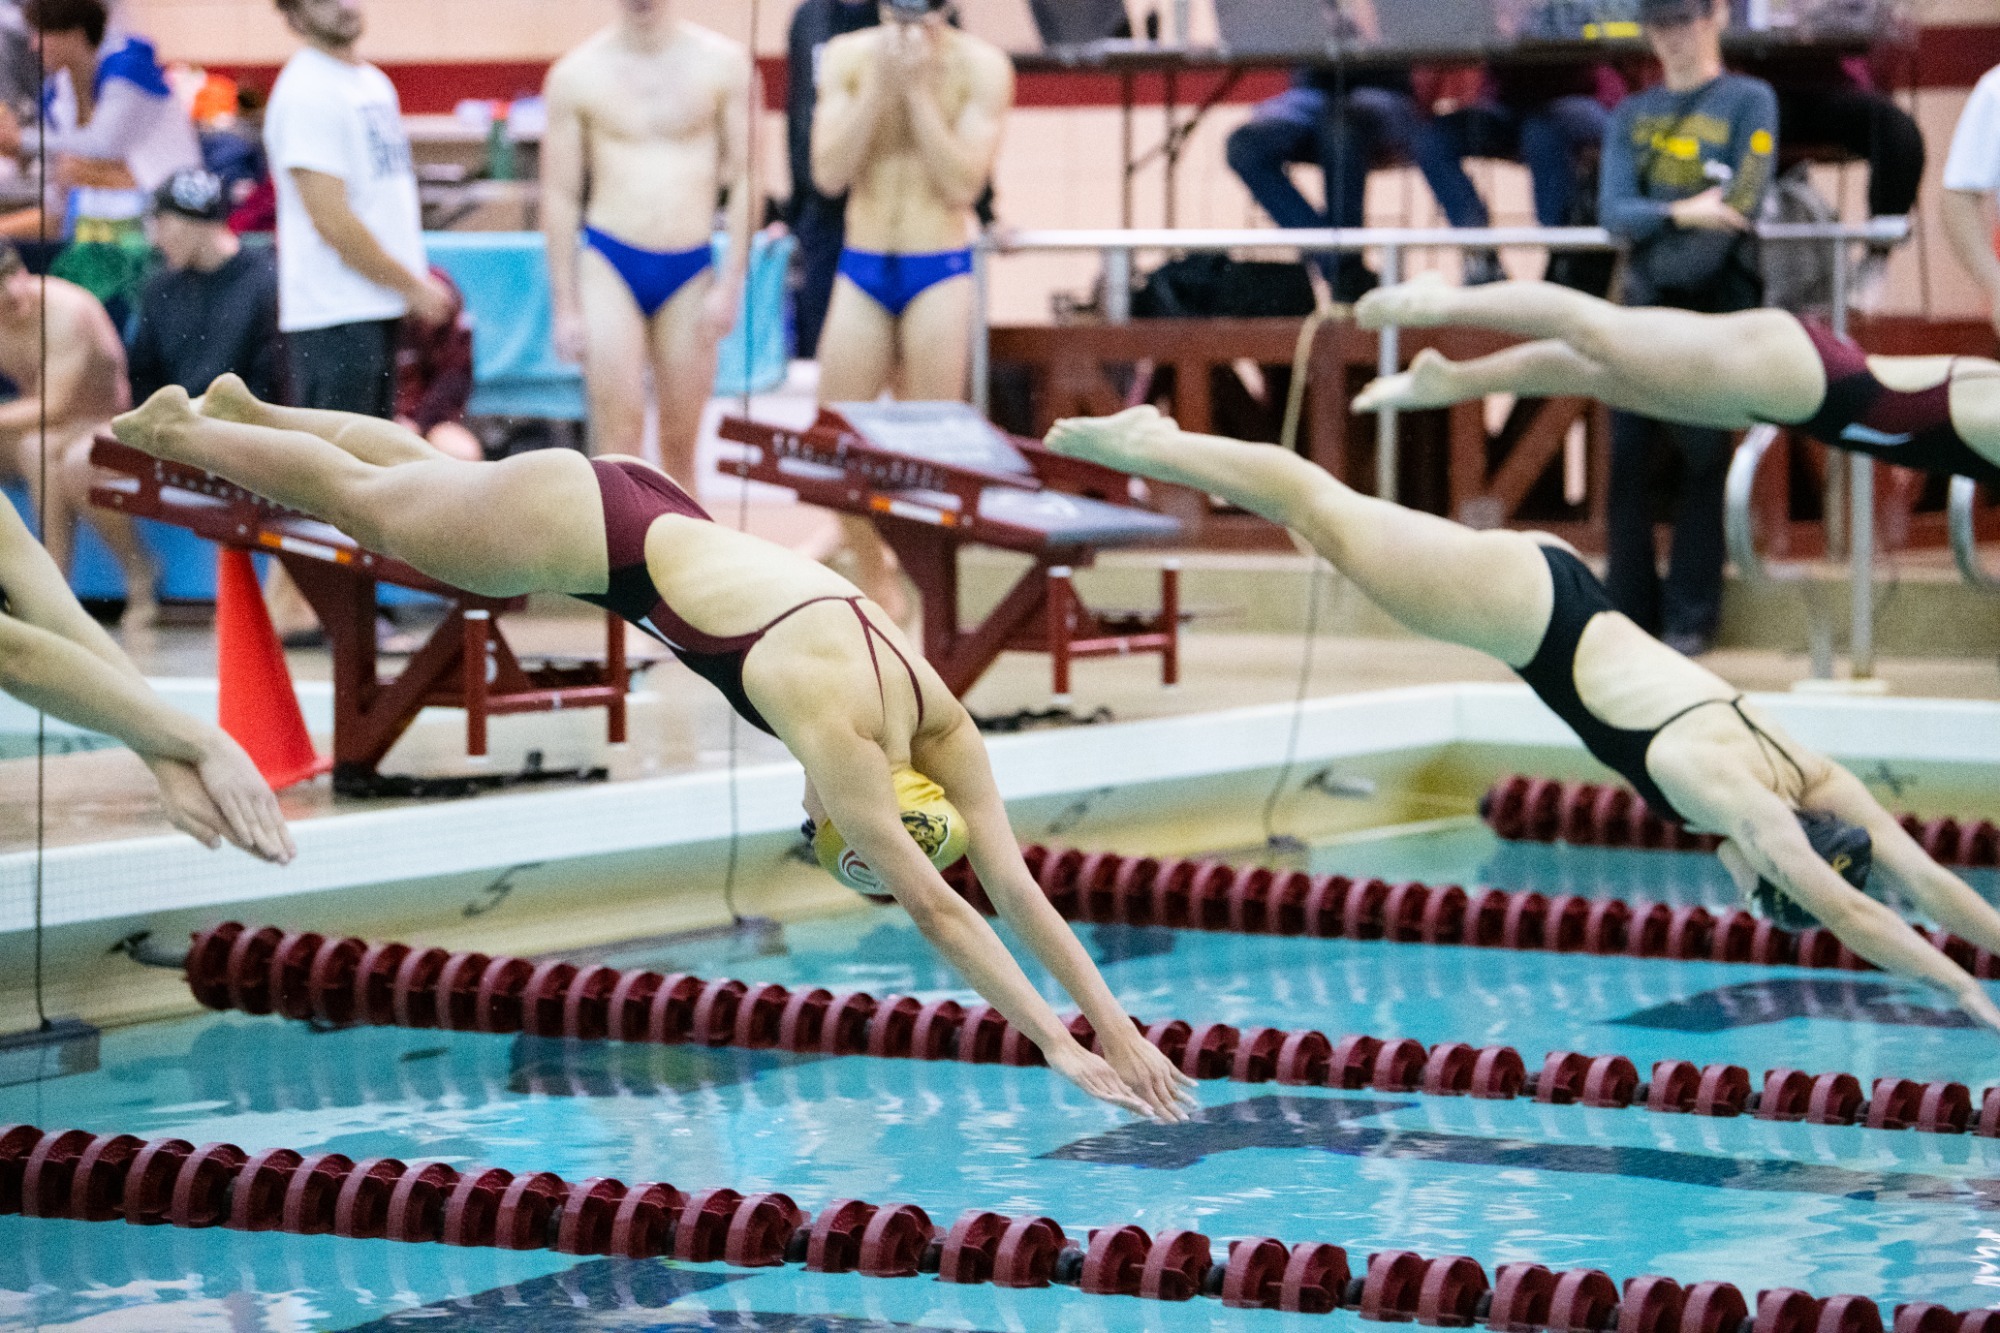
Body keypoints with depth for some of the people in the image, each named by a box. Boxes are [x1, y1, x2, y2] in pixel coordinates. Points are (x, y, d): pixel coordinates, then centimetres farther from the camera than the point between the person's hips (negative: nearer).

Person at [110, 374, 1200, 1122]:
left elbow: (1014, 885, -15)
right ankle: (176, 428, 42)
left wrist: (1114, 1020, -20)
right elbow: (936, 911, -37)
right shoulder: (834, 727, -35)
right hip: (595, 535, -6)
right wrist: (1059, 1046, -38)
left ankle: (247, 409, 53)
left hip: (651, 518, 6)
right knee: (369, 506, 18)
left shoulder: (939, 720, -18)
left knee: (429, 481, 30)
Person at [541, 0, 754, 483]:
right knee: (619, 435, -12)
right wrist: (565, 308, 1)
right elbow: (560, 194, 5)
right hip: (609, 265, -1)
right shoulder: (577, 74, 3)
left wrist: (730, 283, -4)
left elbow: (745, 179, 4)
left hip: (690, 271, 1)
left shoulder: (723, 63, 3)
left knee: (680, 443, 5)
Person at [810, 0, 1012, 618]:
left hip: (940, 271, -3)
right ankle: (873, 574, 22)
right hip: (862, 269, 3)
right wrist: (881, 85, -15)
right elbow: (828, 173, -7)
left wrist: (918, 88, -18)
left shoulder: (981, 66, -7)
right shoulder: (849, 56, 0)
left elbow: (962, 184, -14)